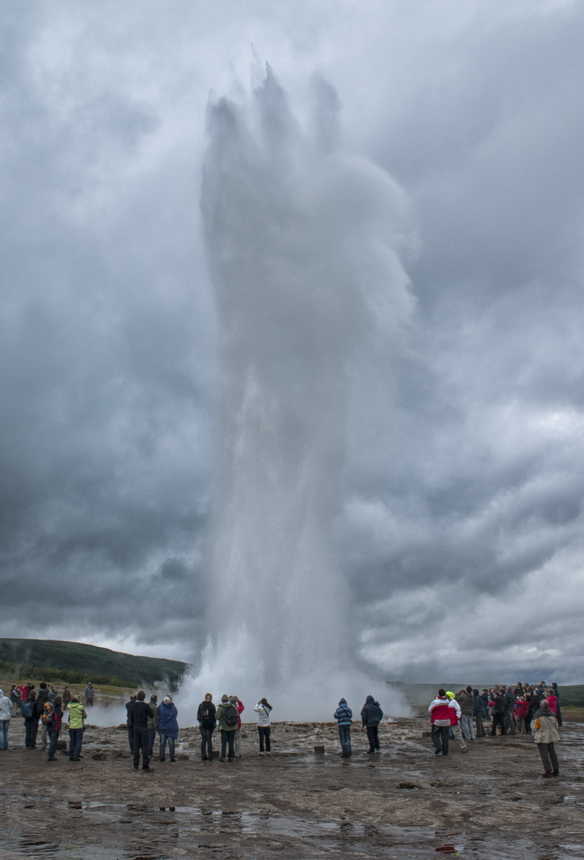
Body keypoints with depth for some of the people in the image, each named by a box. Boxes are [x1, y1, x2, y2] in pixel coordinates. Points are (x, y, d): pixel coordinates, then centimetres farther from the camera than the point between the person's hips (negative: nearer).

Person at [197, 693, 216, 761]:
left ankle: (203, 756, 8)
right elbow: (214, 716, -5)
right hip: (210, 724, -2)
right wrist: (214, 723, 7)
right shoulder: (212, 706, -7)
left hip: (202, 724, 3)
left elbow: (198, 715, 7)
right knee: (209, 740, 3)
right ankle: (210, 756, 2)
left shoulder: (201, 705, 3)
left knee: (203, 740, 9)